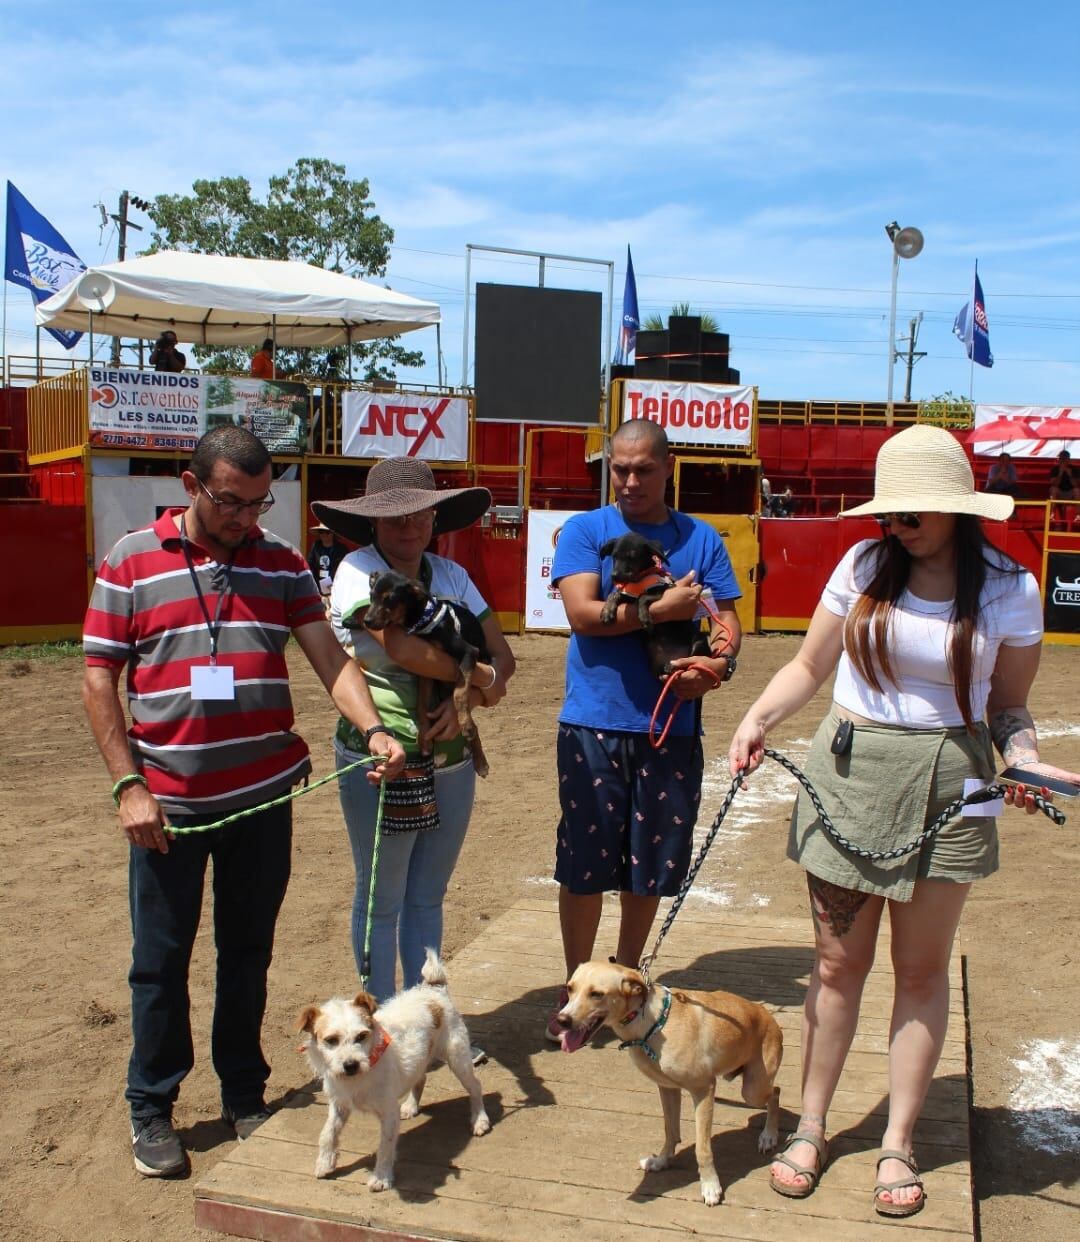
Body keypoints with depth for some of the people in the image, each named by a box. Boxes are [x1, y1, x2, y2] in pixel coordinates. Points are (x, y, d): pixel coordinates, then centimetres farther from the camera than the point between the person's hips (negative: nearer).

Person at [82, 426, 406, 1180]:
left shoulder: (281, 563, 3)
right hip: (169, 803, -2)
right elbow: (99, 679, -3)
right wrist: (129, 785, -9)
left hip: (263, 797, 2)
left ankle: (245, 1095, 33)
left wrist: (373, 728, -20)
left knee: (249, 953, 15)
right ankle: (152, 1108, 29)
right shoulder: (132, 562, -4)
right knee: (161, 959, 10)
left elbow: (329, 656, -3)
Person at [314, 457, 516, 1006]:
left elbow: (502, 654, 3)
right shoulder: (358, 570, -10)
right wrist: (480, 678, -12)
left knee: (428, 897, 16)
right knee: (381, 900, 8)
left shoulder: (450, 574, 7)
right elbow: (402, 649, -24)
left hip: (451, 759, 5)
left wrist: (464, 702, -16)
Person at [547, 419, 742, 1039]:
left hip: (671, 727, 3)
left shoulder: (702, 539, 9)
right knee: (584, 866, 5)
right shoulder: (584, 531, 1)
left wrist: (722, 661, -14)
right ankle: (576, 988, 24)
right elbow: (583, 614, -12)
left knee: (651, 865, 12)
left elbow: (728, 618, 7)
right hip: (594, 725, -2)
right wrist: (663, 608, -13)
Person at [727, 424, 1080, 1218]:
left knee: (922, 970, 11)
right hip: (849, 774, 1)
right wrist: (759, 718, -13)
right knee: (838, 963, 10)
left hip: (946, 788, 0)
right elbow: (809, 667, 3)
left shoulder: (1009, 589, -5)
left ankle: (899, 1143, 28)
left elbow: (1008, 705, 2)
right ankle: (812, 1125, 28)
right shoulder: (864, 567, -3)